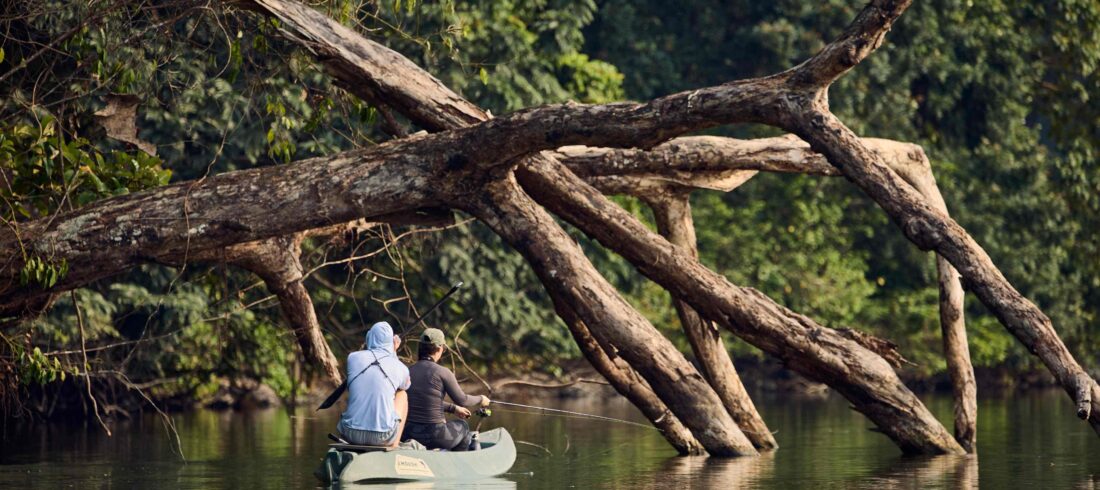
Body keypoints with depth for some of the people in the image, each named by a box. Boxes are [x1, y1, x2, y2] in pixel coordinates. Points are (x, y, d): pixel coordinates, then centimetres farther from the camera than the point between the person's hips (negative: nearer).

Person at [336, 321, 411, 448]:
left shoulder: (353, 358, 2)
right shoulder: (400, 368, 0)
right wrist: (394, 353, 27)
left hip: (351, 435, 2)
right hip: (383, 436, -2)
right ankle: (394, 447, 27)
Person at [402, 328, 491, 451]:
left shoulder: (409, 371, 3)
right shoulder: (442, 372, -14)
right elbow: (462, 400, -2)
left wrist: (453, 408, 30)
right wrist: (481, 399, 18)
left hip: (408, 435, 5)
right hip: (434, 435, -5)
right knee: (463, 427, 28)